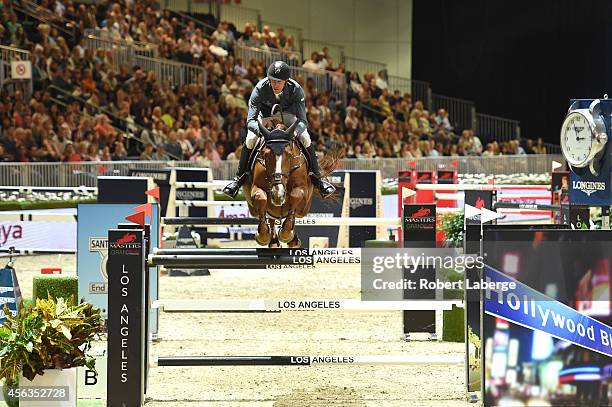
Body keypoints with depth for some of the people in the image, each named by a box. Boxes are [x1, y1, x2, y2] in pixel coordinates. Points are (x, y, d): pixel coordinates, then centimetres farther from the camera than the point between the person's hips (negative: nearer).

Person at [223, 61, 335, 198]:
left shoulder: (296, 89, -33)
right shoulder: (260, 89, -34)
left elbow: (303, 121, -33)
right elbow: (250, 121, -34)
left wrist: (295, 131, -57)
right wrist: (260, 130, -57)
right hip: (265, 115, 0)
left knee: (306, 139, -20)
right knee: (250, 140, -24)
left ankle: (316, 178, -4)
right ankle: (240, 177, -5)